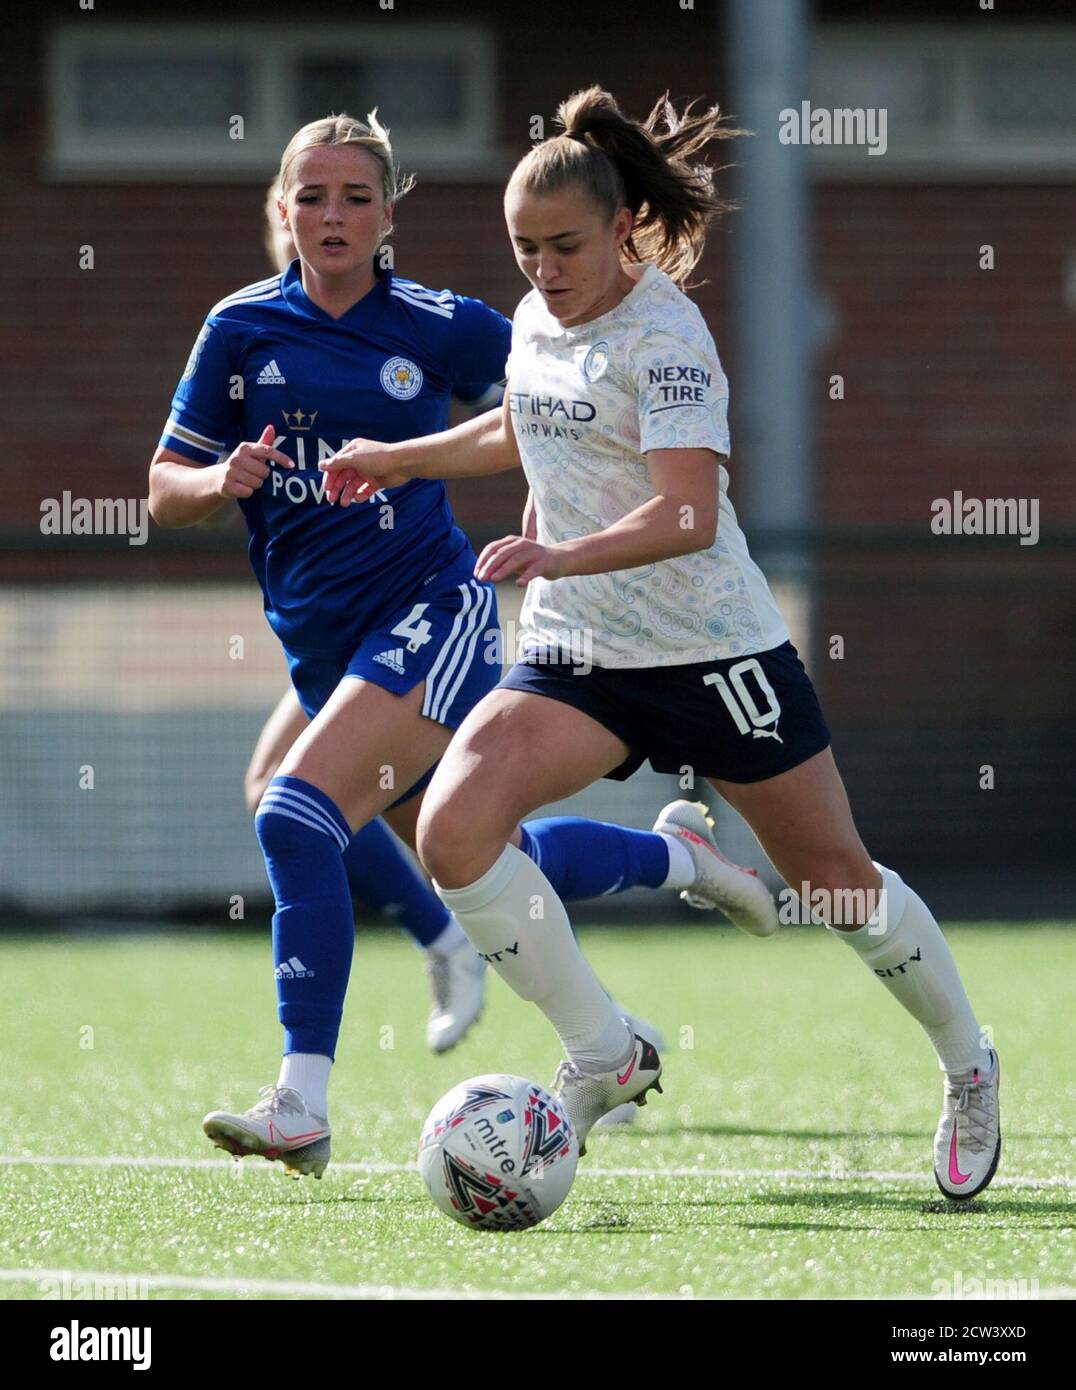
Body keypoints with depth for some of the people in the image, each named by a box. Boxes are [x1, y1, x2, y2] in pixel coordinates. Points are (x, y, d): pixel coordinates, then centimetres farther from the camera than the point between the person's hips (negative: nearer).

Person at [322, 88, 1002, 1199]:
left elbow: (688, 514, -30)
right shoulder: (535, 320, 5)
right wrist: (394, 459, 29)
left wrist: (562, 555, -43)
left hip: (711, 647, -6)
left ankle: (968, 1072, 32)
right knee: (452, 826, -19)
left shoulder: (663, 337, -18)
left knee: (834, 880, 6)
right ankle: (602, 1058, -5)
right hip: (575, 651, 6)